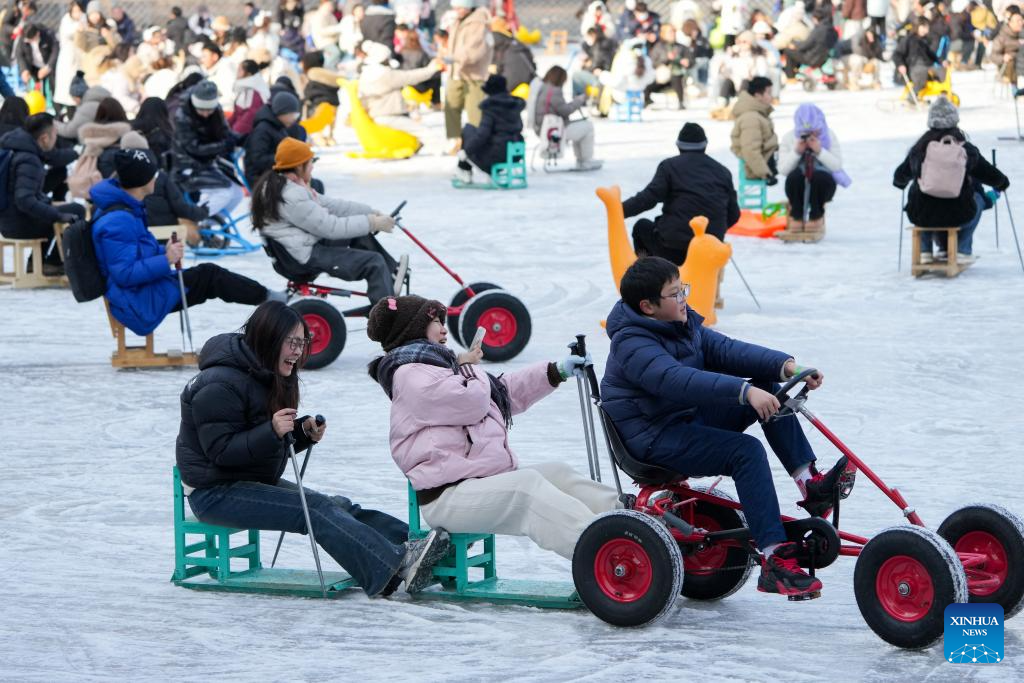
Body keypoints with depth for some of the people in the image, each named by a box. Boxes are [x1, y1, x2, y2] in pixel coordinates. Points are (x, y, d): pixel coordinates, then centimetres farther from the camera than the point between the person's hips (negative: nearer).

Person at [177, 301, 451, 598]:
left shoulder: (270, 377, 12)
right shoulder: (219, 385, -19)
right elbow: (220, 450, -24)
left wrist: (304, 433, -4)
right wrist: (272, 431, -34)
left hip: (258, 482, 9)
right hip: (215, 493, -9)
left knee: (338, 506, -10)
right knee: (316, 509, -25)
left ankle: (413, 543, -26)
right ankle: (397, 569, -39)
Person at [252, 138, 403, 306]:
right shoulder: (290, 197, -23)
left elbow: (331, 205, 12)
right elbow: (331, 227, -22)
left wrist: (371, 212, 6)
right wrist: (372, 223, -15)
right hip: (308, 256, -11)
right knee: (374, 261, -15)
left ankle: (391, 277, 25)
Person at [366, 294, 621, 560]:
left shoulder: (438, 366, 27)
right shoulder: (410, 375, -7)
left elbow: (509, 391, 28)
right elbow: (472, 402, -16)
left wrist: (557, 372, 19)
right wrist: (468, 367, 5)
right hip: (447, 496, -11)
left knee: (557, 474, 0)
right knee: (527, 483, -29)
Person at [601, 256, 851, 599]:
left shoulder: (682, 323, 9)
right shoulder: (632, 345, -20)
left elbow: (725, 350, -3)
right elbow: (679, 380, -36)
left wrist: (785, 365, -19)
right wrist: (744, 391, -46)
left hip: (690, 420, 10)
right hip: (654, 439, -10)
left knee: (768, 388, -1)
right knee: (746, 451, -28)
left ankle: (810, 483, -7)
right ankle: (775, 562, -32)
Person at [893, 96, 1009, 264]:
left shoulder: (919, 148, 2)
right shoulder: (966, 149, -3)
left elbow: (900, 177, 18)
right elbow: (993, 177, 7)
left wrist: (900, 182, 44)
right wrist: (1003, 183, 32)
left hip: (920, 216, 2)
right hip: (957, 216, -2)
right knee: (978, 198, 31)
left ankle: (925, 251, 34)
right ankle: (963, 250, 24)